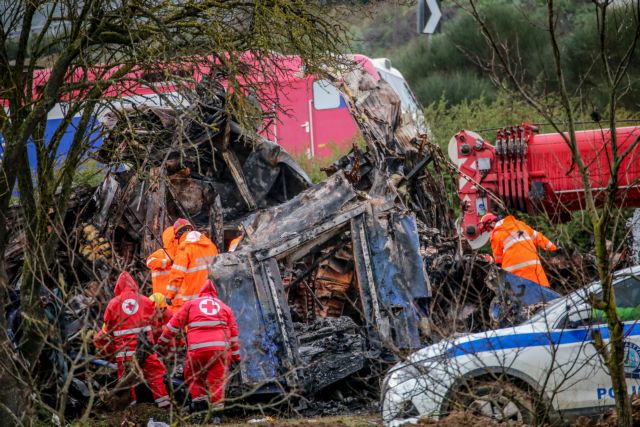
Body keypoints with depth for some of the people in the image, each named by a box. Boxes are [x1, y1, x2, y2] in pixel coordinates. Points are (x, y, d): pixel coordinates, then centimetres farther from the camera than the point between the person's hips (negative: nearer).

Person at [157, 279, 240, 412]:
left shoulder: (191, 304, 17)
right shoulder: (225, 308, 22)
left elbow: (175, 324, 15)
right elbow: (233, 333, 22)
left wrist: (162, 341, 22)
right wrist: (236, 356, 28)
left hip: (198, 348, -1)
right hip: (221, 349, 1)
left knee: (192, 376, 18)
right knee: (217, 380, 5)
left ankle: (199, 399, 1)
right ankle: (217, 407, -5)